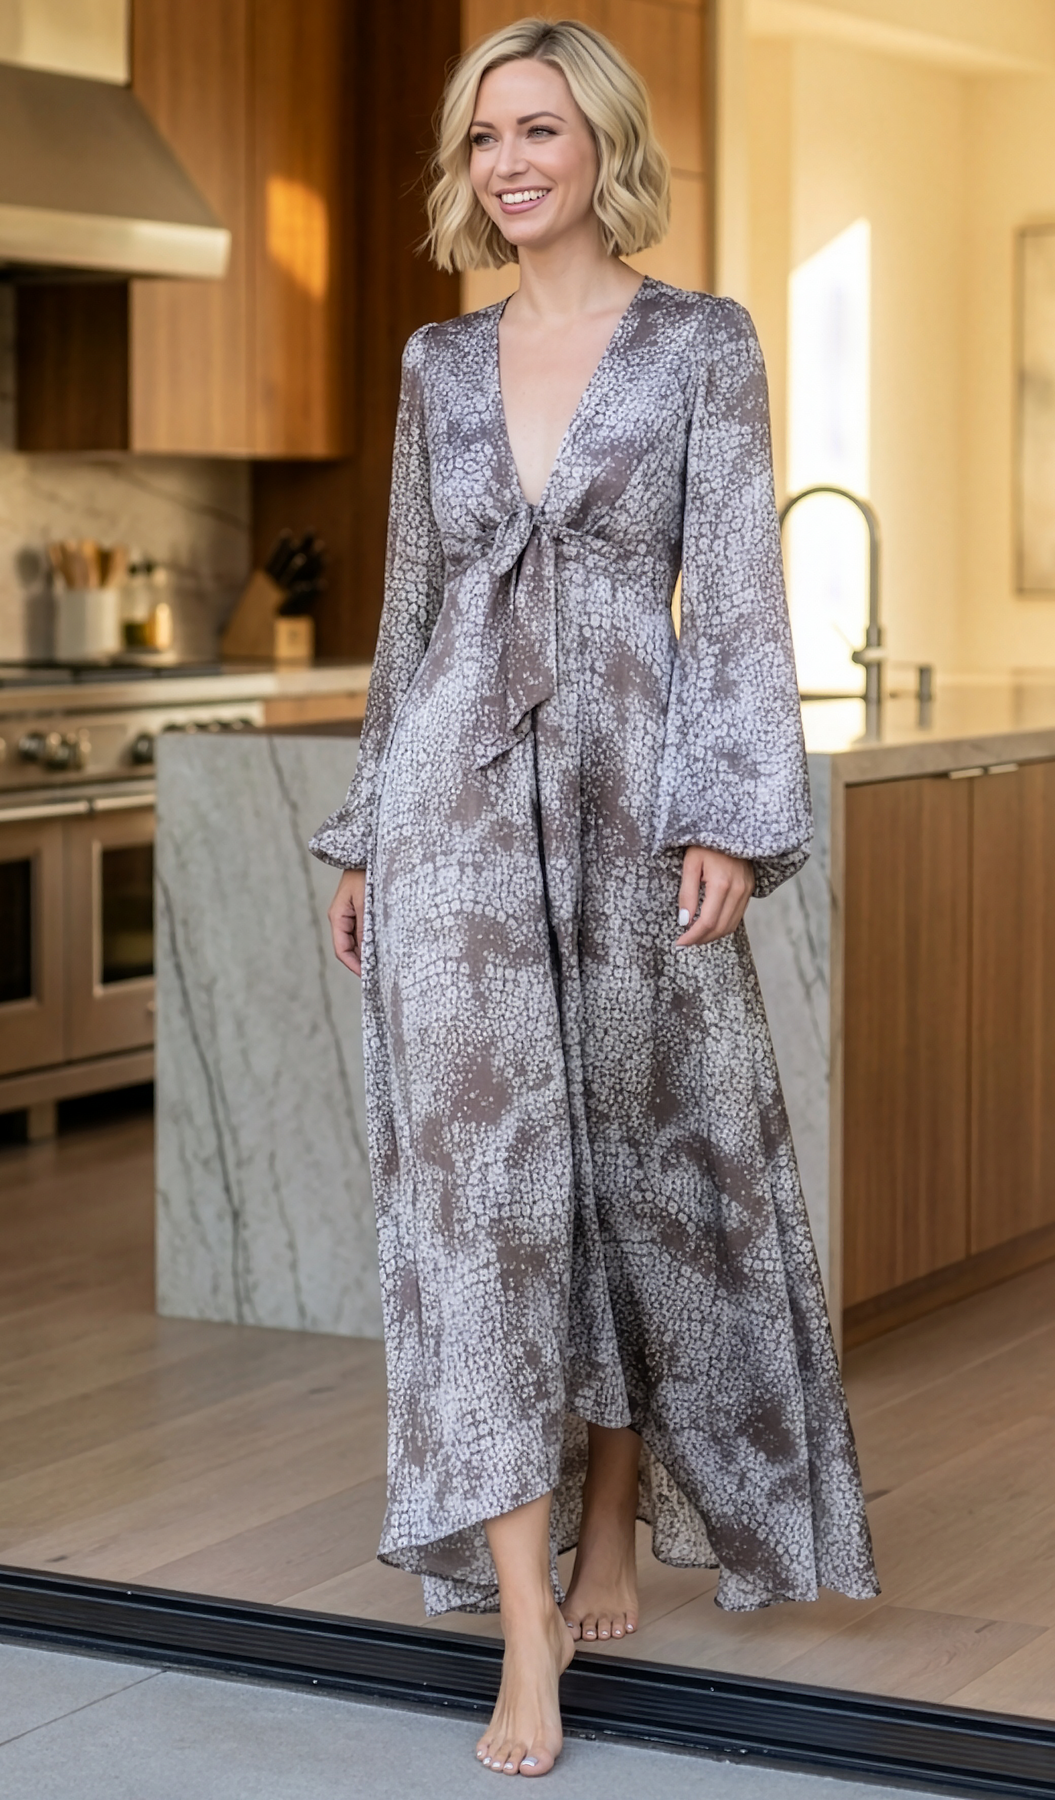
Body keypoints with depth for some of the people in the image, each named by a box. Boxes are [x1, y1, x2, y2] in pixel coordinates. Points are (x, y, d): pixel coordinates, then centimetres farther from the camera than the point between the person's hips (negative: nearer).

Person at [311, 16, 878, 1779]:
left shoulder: (703, 344, 2)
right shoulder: (441, 362, 12)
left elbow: (740, 593, -4)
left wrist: (731, 821, -14)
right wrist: (363, 834, 14)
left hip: (631, 793, -2)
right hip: (460, 795, 2)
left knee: (647, 1168, 7)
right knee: (482, 1172, -7)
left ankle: (612, 1544, 26)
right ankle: (529, 1633, -7)